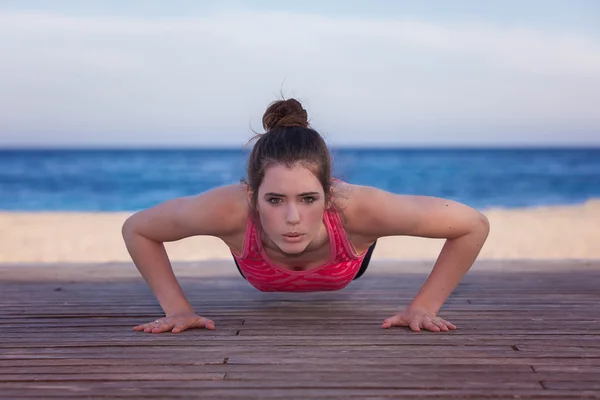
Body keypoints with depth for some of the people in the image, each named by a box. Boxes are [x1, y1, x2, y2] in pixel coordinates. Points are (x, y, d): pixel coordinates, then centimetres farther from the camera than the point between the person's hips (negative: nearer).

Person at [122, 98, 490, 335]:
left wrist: (423, 307, -36)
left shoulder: (355, 208, -50)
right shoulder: (231, 210, -48)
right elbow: (136, 229, -28)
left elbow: (474, 225, -38)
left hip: (341, 276, 0)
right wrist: (178, 308, -32)